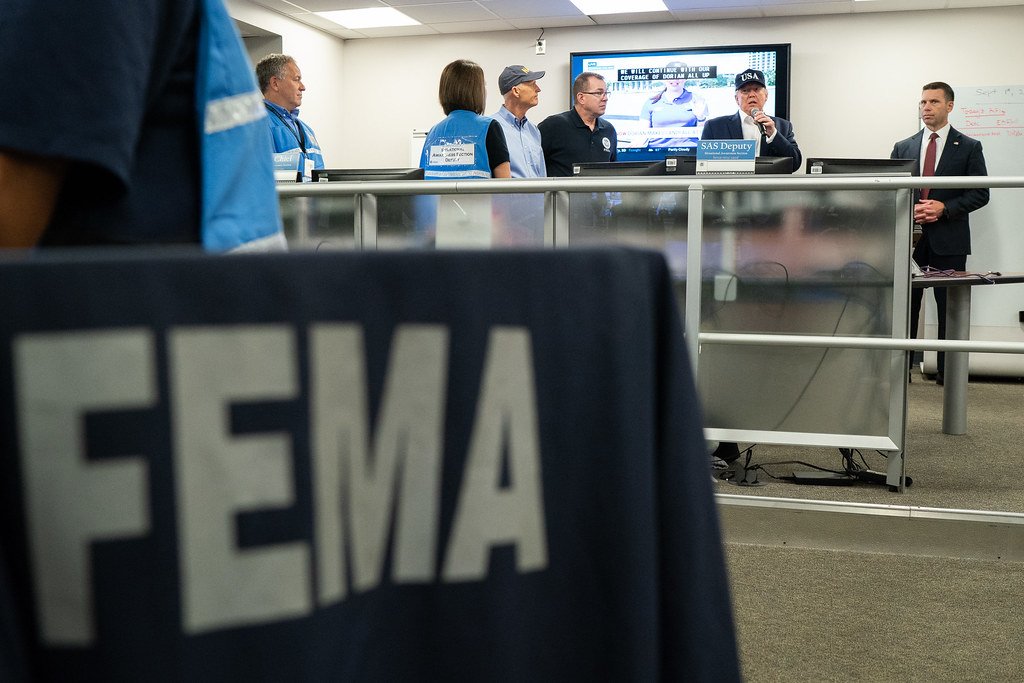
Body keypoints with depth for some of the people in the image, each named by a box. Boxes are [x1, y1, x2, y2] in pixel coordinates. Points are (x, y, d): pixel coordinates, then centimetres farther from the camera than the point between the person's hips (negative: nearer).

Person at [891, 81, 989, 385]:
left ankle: (948, 372, 10)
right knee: (905, 305, 4)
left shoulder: (969, 147, 4)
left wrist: (944, 207, -14)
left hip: (949, 240, -2)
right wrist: (907, 209, -9)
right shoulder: (903, 148, 12)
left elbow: (980, 193, -1)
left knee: (949, 308, 2)